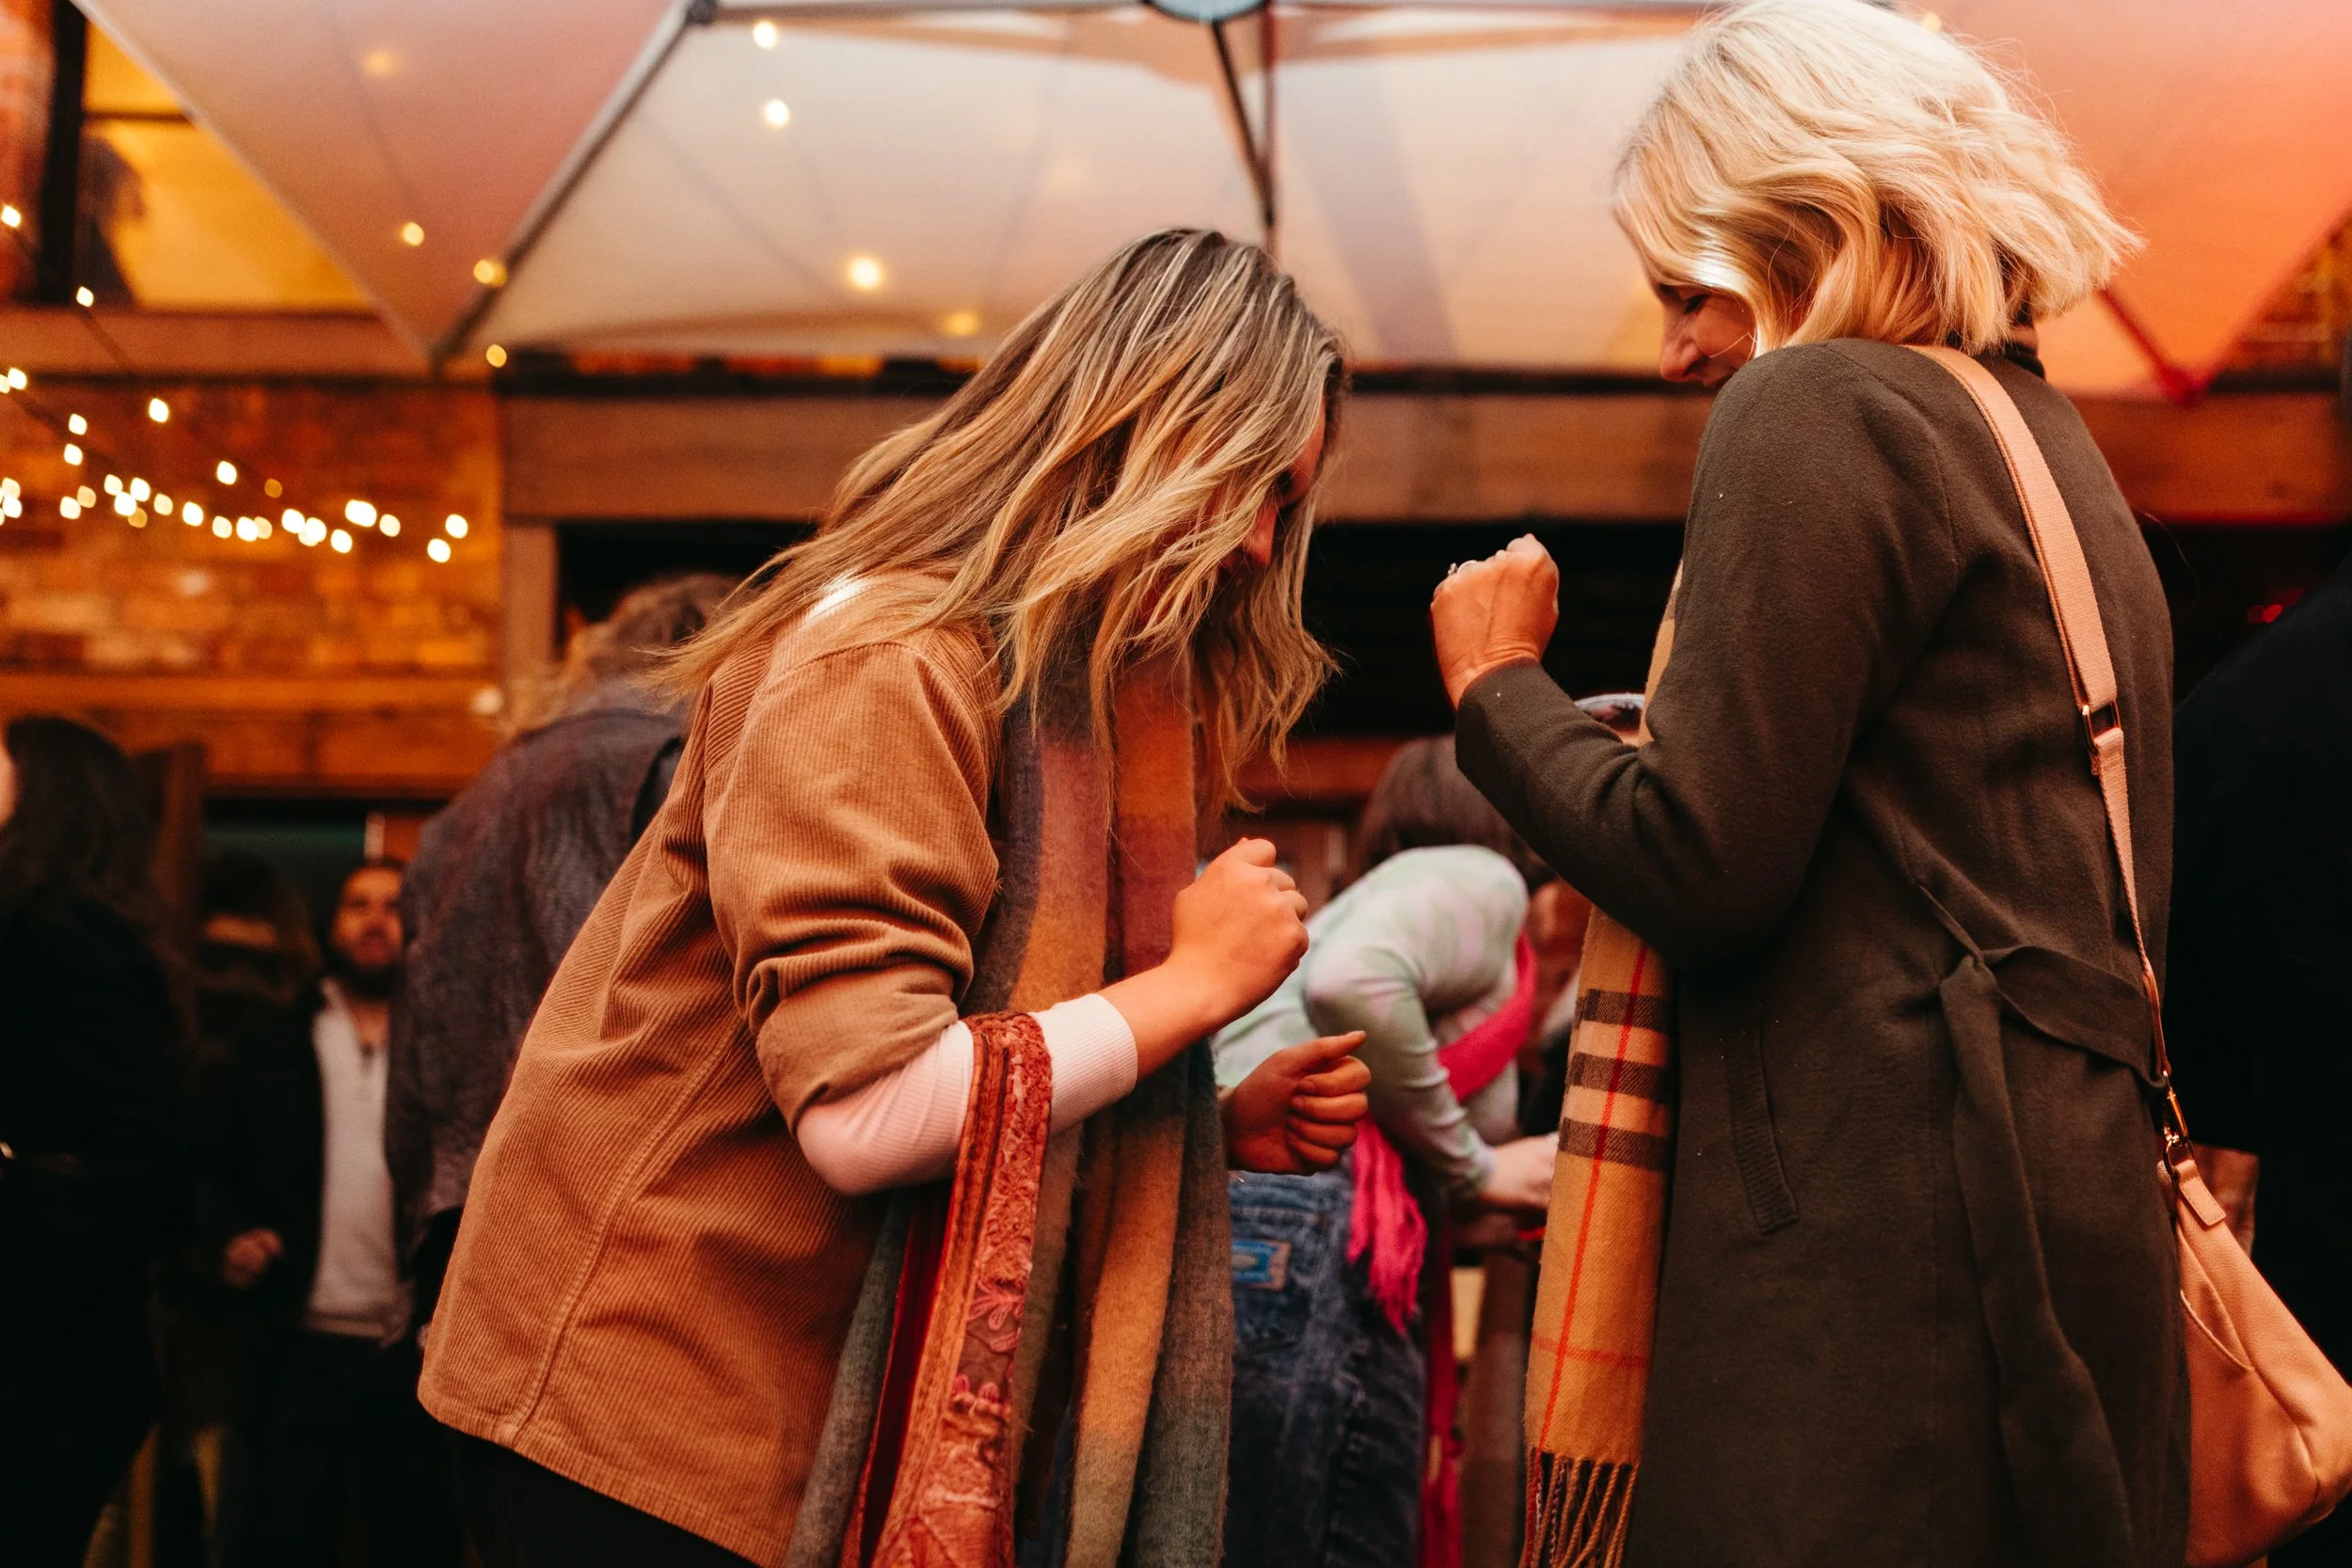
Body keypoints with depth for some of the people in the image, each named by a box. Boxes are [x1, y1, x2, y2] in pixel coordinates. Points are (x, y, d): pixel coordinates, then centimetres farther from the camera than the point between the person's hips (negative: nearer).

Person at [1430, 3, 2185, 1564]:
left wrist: (1498, 683, 2)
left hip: (1882, 1217, -9)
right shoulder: (2058, 450, 22)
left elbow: (1703, 866, -14)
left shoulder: (1814, 408, -6)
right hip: (2081, 1187, 10)